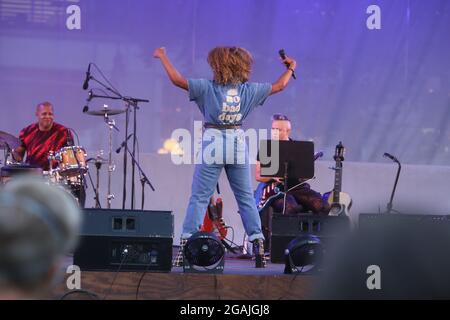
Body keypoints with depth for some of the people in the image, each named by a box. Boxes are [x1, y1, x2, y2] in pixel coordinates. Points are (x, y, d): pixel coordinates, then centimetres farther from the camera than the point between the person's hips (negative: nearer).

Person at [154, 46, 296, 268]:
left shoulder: (207, 87, -8)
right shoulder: (249, 90, 1)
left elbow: (176, 79, -9)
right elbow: (279, 86, 12)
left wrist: (162, 57, 5)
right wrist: (290, 68, 31)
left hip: (212, 143, -2)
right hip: (238, 144, 3)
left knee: (199, 197, -1)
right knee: (246, 198, 9)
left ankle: (186, 243, -7)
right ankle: (258, 245, 6)